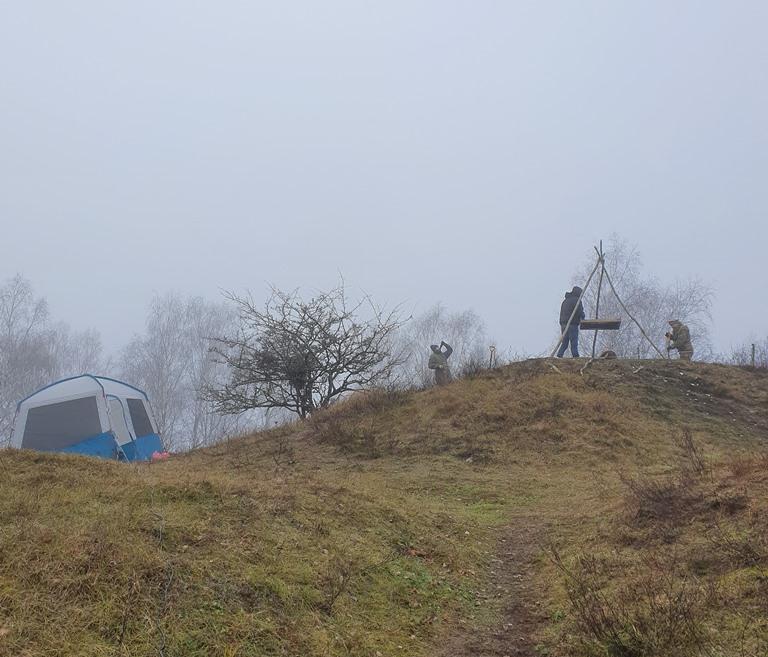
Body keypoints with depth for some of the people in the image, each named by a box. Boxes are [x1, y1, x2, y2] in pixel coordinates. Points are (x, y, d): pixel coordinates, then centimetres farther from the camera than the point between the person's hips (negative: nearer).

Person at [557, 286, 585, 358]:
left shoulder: (565, 300, 18)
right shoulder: (576, 300, -7)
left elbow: (561, 313, 20)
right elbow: (580, 312, -14)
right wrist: (583, 317, 8)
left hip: (563, 324, 7)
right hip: (572, 324, -7)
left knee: (564, 342, 11)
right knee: (574, 342, -4)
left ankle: (559, 355, 4)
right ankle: (575, 356, -5)